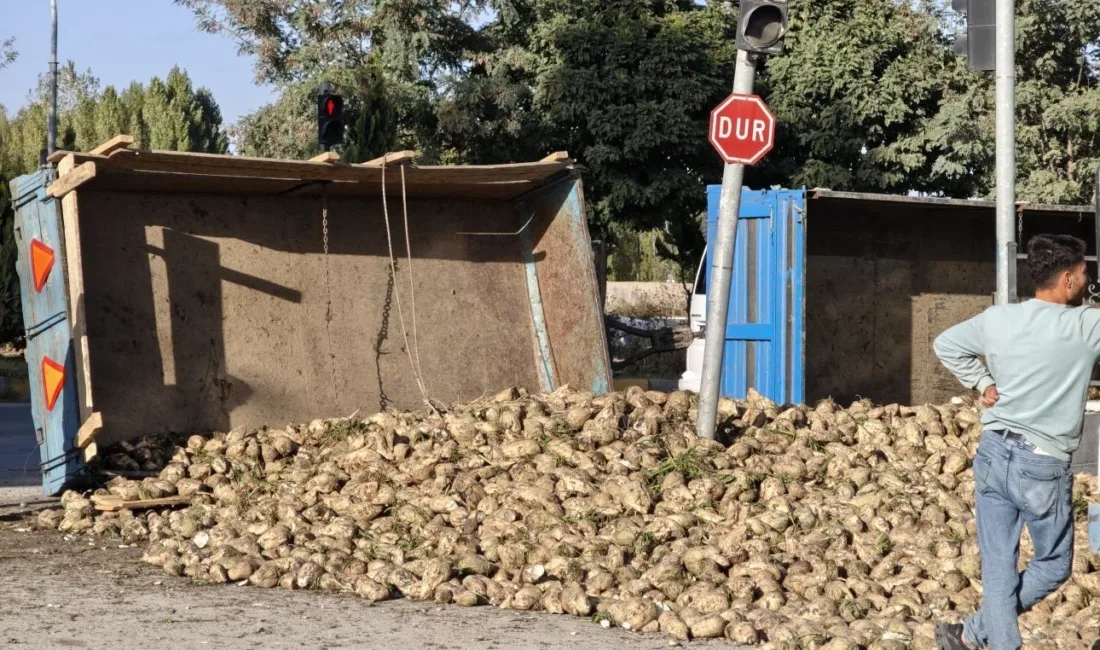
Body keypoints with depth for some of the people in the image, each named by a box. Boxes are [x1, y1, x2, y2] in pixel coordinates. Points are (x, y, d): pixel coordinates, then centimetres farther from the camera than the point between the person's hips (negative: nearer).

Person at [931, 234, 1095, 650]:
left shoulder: (997, 319, 3)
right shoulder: (1088, 326, -12)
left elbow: (945, 345, 15)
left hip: (994, 453, 5)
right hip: (1043, 465, -5)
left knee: (997, 565, 8)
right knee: (1054, 566, 14)